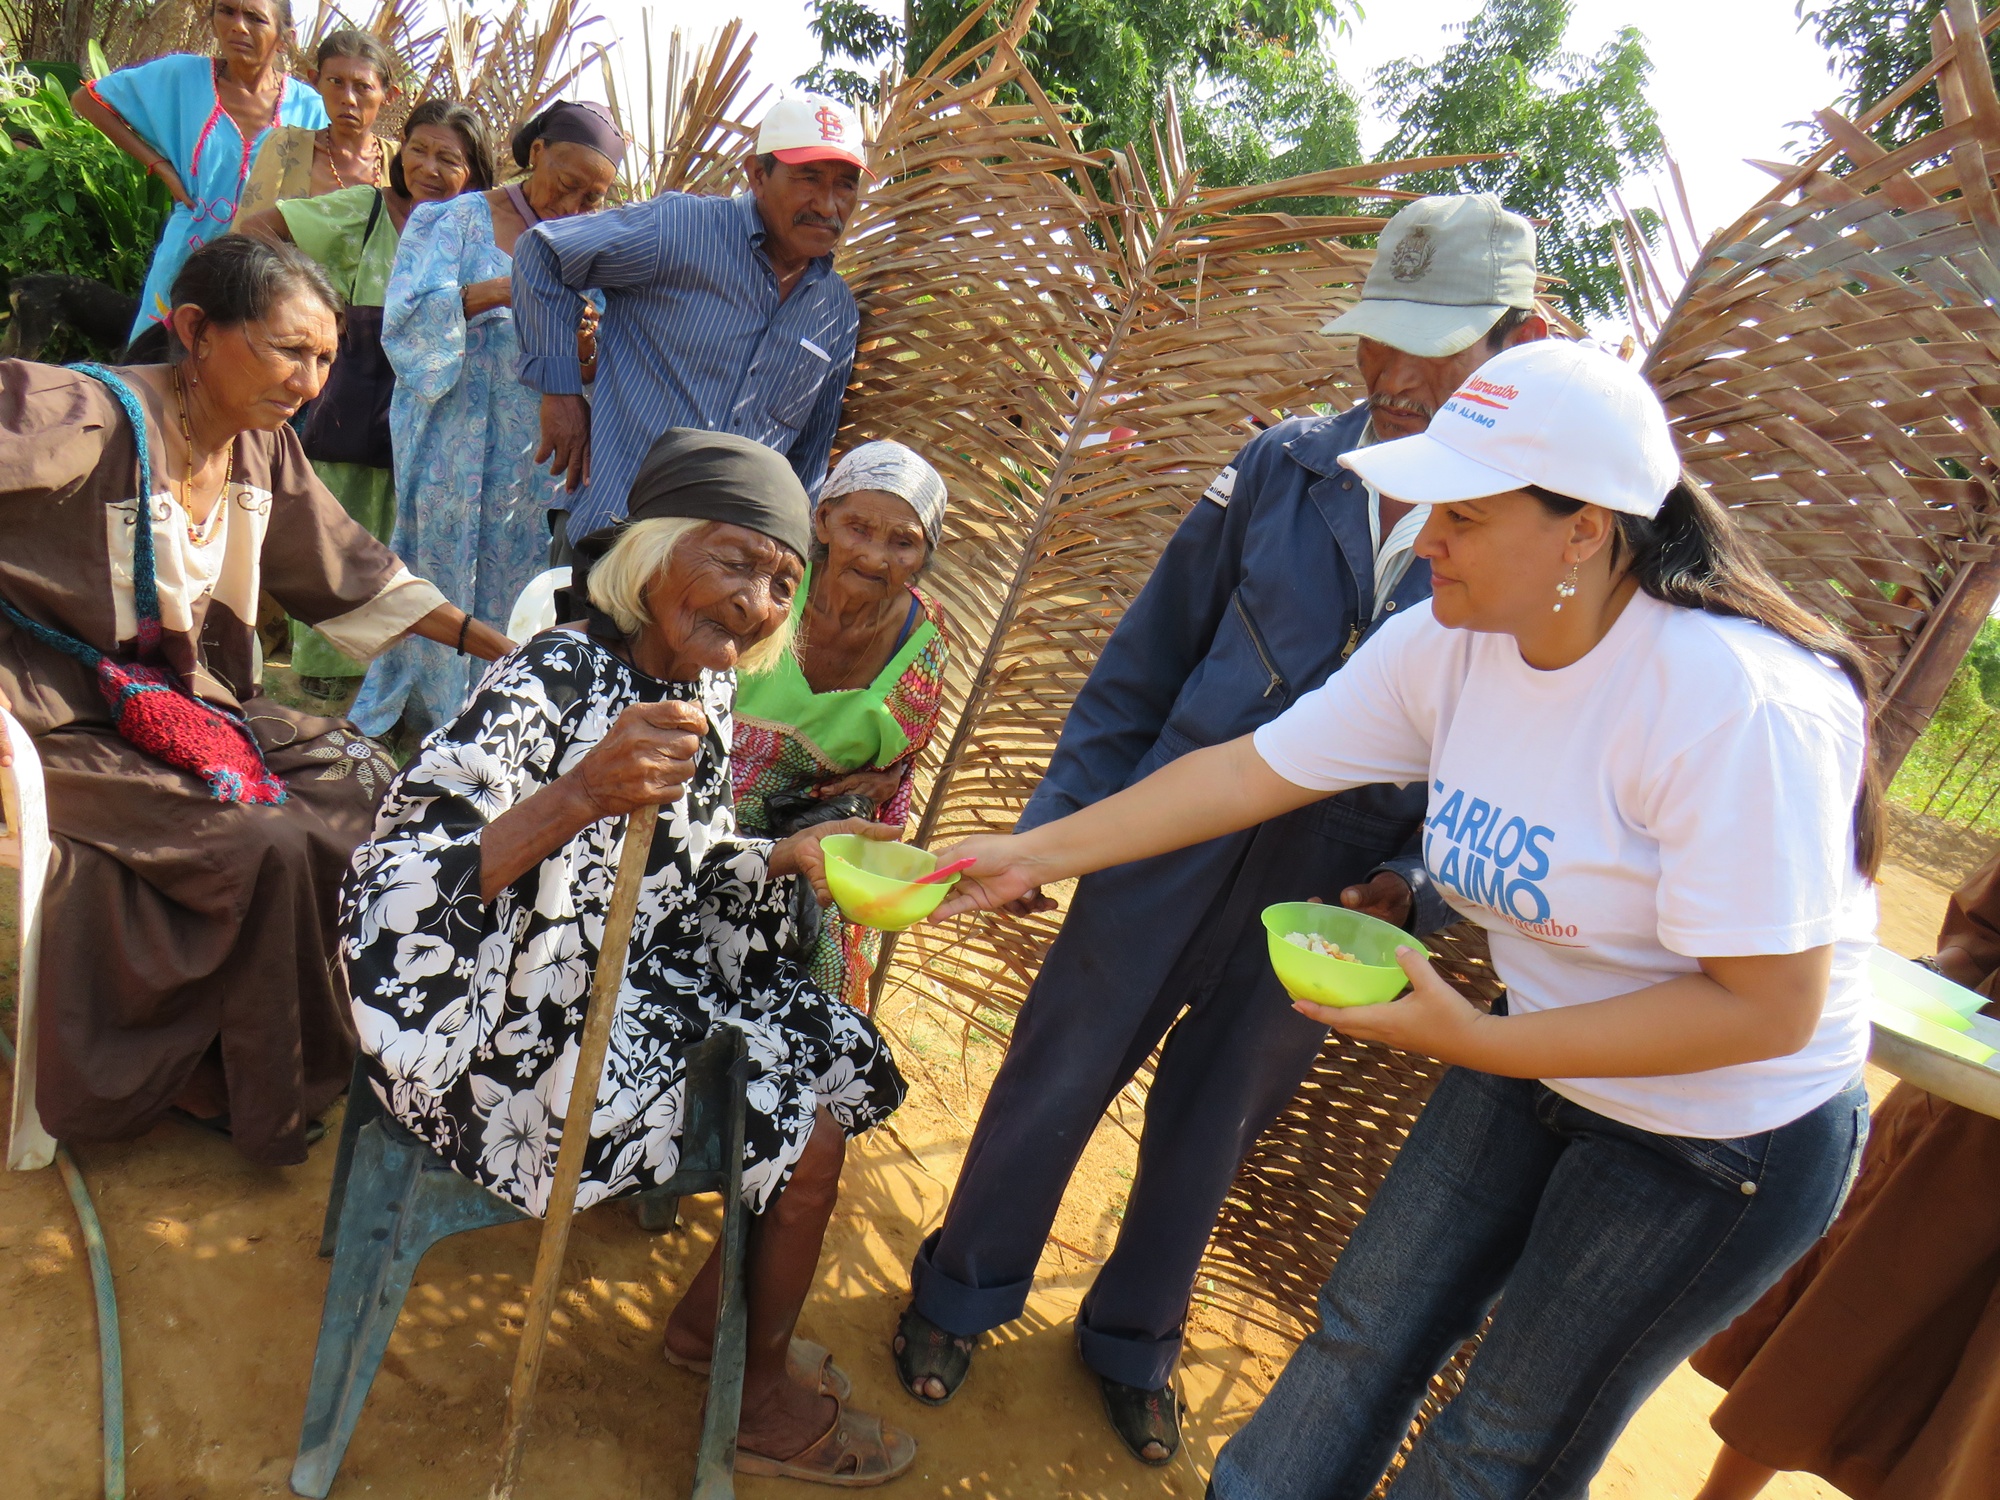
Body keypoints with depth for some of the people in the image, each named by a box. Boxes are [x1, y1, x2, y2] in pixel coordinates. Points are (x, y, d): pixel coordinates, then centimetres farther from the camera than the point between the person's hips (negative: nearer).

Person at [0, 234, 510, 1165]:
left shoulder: (262, 449, 4)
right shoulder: (91, 422, -19)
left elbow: (349, 574, 10)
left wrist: (498, 645, 3)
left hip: (189, 699, 8)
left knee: (364, 785, -6)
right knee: (267, 843, -24)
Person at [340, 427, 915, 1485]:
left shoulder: (702, 685, -2)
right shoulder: (550, 685, -27)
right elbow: (387, 905, -37)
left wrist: (786, 853, -6)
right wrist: (575, 798, -51)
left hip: (636, 979, 9)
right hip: (531, 1038, -8)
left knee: (845, 1061, 10)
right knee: (809, 1133, -8)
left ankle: (707, 1320, 30)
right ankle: (766, 1411, 20)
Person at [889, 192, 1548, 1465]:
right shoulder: (1285, 465, -5)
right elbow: (1151, 652, 0)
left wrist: (1413, 884, -14)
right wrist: (1055, 818, -1)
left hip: (1328, 897, 0)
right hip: (1171, 843, 0)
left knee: (1214, 1129, 18)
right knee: (1059, 1078, 12)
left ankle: (1133, 1342, 45)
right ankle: (961, 1295, 39)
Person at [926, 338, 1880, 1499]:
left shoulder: (1736, 703, -33)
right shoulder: (1452, 642, -13)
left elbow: (1770, 1007, -28)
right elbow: (1252, 769, -8)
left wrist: (1476, 1041, -30)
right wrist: (1036, 855, -7)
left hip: (1725, 1141, -5)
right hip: (1539, 1062, 6)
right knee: (1369, 1330, 18)